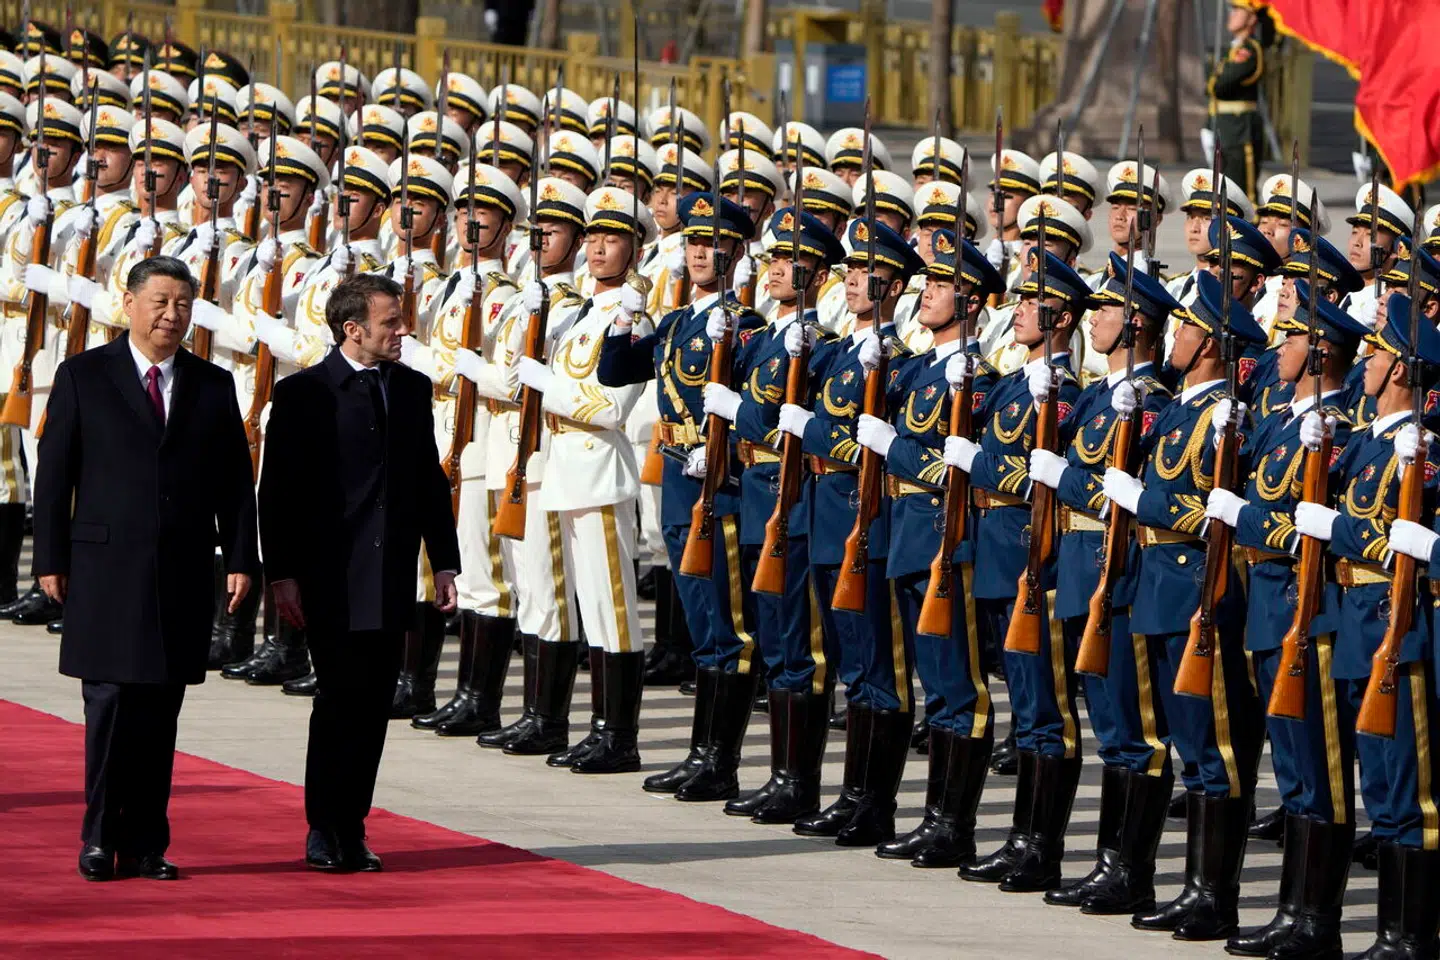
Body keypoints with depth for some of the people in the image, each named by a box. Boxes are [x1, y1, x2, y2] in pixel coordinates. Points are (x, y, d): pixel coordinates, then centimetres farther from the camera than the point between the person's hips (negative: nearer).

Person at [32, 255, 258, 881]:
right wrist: (52, 558, -3)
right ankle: (100, 838, 2)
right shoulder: (83, 377, 3)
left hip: (183, 571, 3)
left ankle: (145, 843, 8)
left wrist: (241, 558, 3)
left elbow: (234, 482, 12)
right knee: (111, 701, -7)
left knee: (160, 711, 4)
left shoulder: (213, 386, 11)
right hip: (107, 566, -3)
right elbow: (54, 473, 3)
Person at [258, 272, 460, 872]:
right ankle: (324, 830, 3)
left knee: (373, 706, 5)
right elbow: (278, 491, -4)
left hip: (391, 584, 5)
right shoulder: (302, 394, -4)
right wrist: (282, 575, -9)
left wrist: (444, 563, 11)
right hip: (332, 583, -5)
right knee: (339, 699, -6)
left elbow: (430, 481, 17)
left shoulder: (412, 390, 12)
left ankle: (352, 829, 11)